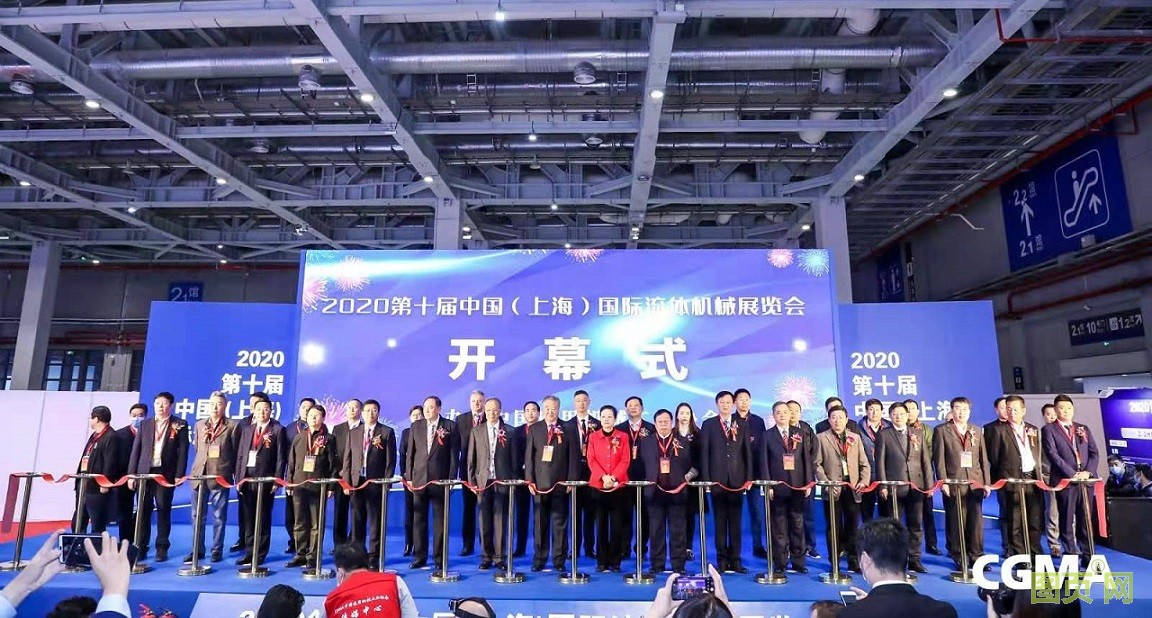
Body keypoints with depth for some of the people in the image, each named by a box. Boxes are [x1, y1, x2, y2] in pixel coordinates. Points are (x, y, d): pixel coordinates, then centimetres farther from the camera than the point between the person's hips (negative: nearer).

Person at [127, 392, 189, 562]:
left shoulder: (180, 425, 1)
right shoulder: (145, 424, 11)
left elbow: (183, 452, -3)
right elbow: (136, 450, 9)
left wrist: (179, 476, -10)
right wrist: (131, 474, 2)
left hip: (166, 474, -3)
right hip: (144, 472, 3)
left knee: (163, 511, 2)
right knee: (143, 511, 5)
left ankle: (162, 548, 9)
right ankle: (141, 547, 14)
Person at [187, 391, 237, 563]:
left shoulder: (232, 426, 0)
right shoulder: (199, 425, 13)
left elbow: (235, 452, 1)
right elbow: (196, 450, 19)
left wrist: (236, 476, -1)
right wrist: (203, 439, -1)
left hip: (220, 476, -4)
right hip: (199, 475, 4)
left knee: (219, 516, 3)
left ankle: (217, 550, 12)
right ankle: (197, 550, 20)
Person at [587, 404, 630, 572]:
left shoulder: (623, 436, 5)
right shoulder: (593, 437, 6)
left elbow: (625, 460, -1)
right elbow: (591, 460, 0)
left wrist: (613, 478, -14)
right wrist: (603, 477, -15)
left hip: (618, 485, 0)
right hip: (597, 485, 0)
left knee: (617, 525, 2)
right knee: (601, 524, 5)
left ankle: (615, 561, 11)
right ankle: (601, 561, 13)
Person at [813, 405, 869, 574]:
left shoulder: (856, 438, 13)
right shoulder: (821, 438, 3)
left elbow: (864, 464, 10)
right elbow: (817, 464, -2)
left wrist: (864, 481, -5)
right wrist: (826, 484, -13)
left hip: (853, 488, 3)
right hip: (833, 490, -3)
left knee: (852, 526, 6)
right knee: (834, 527, 3)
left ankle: (853, 561, 18)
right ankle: (835, 562, 12)